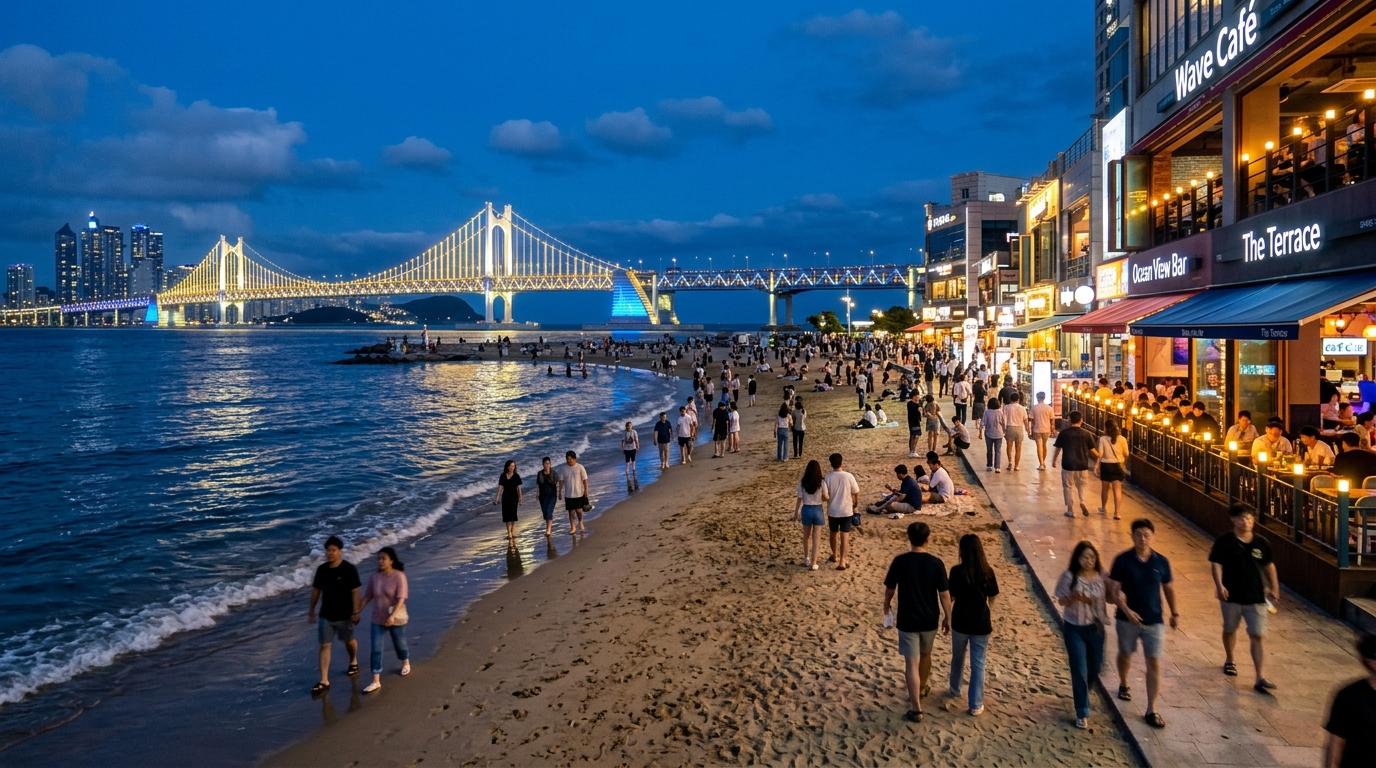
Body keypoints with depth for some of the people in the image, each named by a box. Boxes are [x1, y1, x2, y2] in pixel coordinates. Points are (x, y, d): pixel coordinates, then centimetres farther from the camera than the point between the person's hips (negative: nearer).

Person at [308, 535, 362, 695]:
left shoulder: (349, 569, -16)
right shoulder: (322, 569, -2)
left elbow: (355, 592, -15)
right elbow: (316, 590, 7)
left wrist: (356, 612, -16)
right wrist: (312, 610, 10)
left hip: (344, 615, -3)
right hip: (326, 615, 3)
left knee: (349, 641, 19)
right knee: (324, 646, -1)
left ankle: (353, 662, 48)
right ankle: (324, 681, 0)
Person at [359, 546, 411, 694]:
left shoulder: (399, 576, -18)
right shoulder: (374, 577, -4)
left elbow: (401, 598, -23)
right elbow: (367, 596, 5)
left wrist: (392, 616, -33)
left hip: (396, 619, -4)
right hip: (378, 619, 4)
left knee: (399, 643, 17)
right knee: (375, 649, -3)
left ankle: (406, 663, 48)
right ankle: (376, 682, 1)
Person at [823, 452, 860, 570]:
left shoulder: (827, 477, -12)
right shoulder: (849, 476, -11)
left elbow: (825, 496, -6)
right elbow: (856, 493, -3)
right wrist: (856, 505, 14)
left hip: (832, 511, 1)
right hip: (846, 511, -1)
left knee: (833, 534, 21)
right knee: (844, 536, 2)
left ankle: (835, 556, 39)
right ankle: (842, 561, -4)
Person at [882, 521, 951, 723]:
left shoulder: (900, 561, -12)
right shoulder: (936, 563, -11)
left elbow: (889, 588, -1)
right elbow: (944, 594, -7)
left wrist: (887, 605, 18)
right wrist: (948, 617, 6)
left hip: (907, 620, -2)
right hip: (929, 620, 2)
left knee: (912, 664, 0)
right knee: (925, 655, 26)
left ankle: (916, 709, -2)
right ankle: (922, 688, 48)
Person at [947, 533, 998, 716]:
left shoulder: (957, 571, -14)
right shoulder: (987, 571, -9)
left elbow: (951, 597, -8)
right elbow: (992, 598, 1)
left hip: (960, 622, 0)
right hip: (981, 624, 0)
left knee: (957, 658, 23)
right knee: (978, 664, 7)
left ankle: (955, 690, 42)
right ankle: (976, 705, 9)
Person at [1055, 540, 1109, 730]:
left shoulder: (1100, 574, -7)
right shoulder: (1070, 576, -14)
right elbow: (1061, 601, -7)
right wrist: (1074, 597, -27)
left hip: (1095, 627, 3)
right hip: (1074, 628, -3)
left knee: (1095, 667, 17)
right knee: (1079, 670, -2)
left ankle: (1081, 691, 49)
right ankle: (1082, 713, 10)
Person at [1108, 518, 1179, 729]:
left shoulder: (1161, 562, -5)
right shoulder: (1122, 561, -11)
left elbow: (1168, 588, 9)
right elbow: (1113, 590, -12)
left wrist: (1174, 613, 9)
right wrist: (1126, 610, -25)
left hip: (1154, 621, 1)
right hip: (1128, 619, 0)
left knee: (1154, 663, -3)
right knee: (1125, 654, 20)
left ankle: (1151, 710, 4)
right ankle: (1123, 685, 49)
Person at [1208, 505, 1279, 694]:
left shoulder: (1261, 543, 0)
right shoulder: (1224, 542, -9)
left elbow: (1269, 566, 12)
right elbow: (1216, 564, -12)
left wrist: (1274, 588, 9)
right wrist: (1219, 585, -25)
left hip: (1256, 597, 1)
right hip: (1232, 596, -1)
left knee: (1257, 636, -4)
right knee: (1230, 629, 19)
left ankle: (1259, 678, -3)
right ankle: (1229, 661, 45)